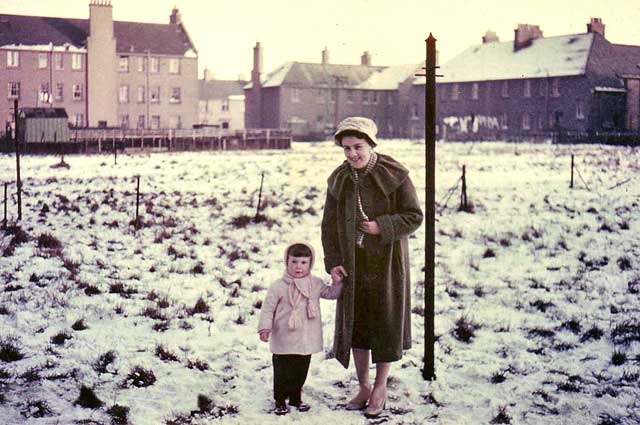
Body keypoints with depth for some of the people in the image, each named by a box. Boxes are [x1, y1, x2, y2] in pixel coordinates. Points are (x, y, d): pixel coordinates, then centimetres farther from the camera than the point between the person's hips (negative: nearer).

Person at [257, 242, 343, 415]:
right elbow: (268, 308, -6)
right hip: (284, 342, -4)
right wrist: (265, 327, -13)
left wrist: (337, 283, -1)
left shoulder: (315, 284, 2)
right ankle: (280, 400, 18)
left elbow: (331, 294, 16)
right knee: (283, 373, 4)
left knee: (301, 372, 16)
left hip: (306, 341, 4)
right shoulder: (278, 286, -10)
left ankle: (296, 397, 33)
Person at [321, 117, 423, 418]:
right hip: (353, 263, 4)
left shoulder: (394, 175, -11)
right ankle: (363, 387, 25)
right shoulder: (339, 180, 0)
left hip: (387, 261, -3)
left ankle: (380, 388, 22)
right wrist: (332, 262, -5)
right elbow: (329, 224, 5)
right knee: (355, 323, 9)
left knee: (386, 323, 6)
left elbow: (414, 216, -9)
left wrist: (382, 227, -22)